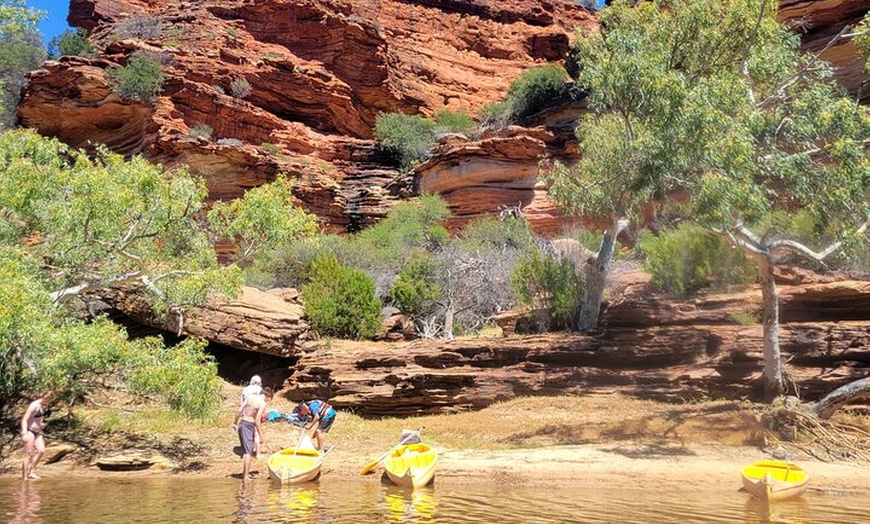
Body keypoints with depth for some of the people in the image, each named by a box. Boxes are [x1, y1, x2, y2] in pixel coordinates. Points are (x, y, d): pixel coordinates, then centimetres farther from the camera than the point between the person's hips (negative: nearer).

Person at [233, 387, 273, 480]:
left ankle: (245, 472, 27)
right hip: (249, 426, -8)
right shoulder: (262, 404, -13)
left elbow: (239, 411, 7)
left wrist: (236, 423, 20)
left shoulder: (250, 397, 7)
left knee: (245, 450, 19)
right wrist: (261, 436, -12)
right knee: (248, 451, -3)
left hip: (241, 423, 8)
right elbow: (257, 421, -18)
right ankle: (246, 476, -5)